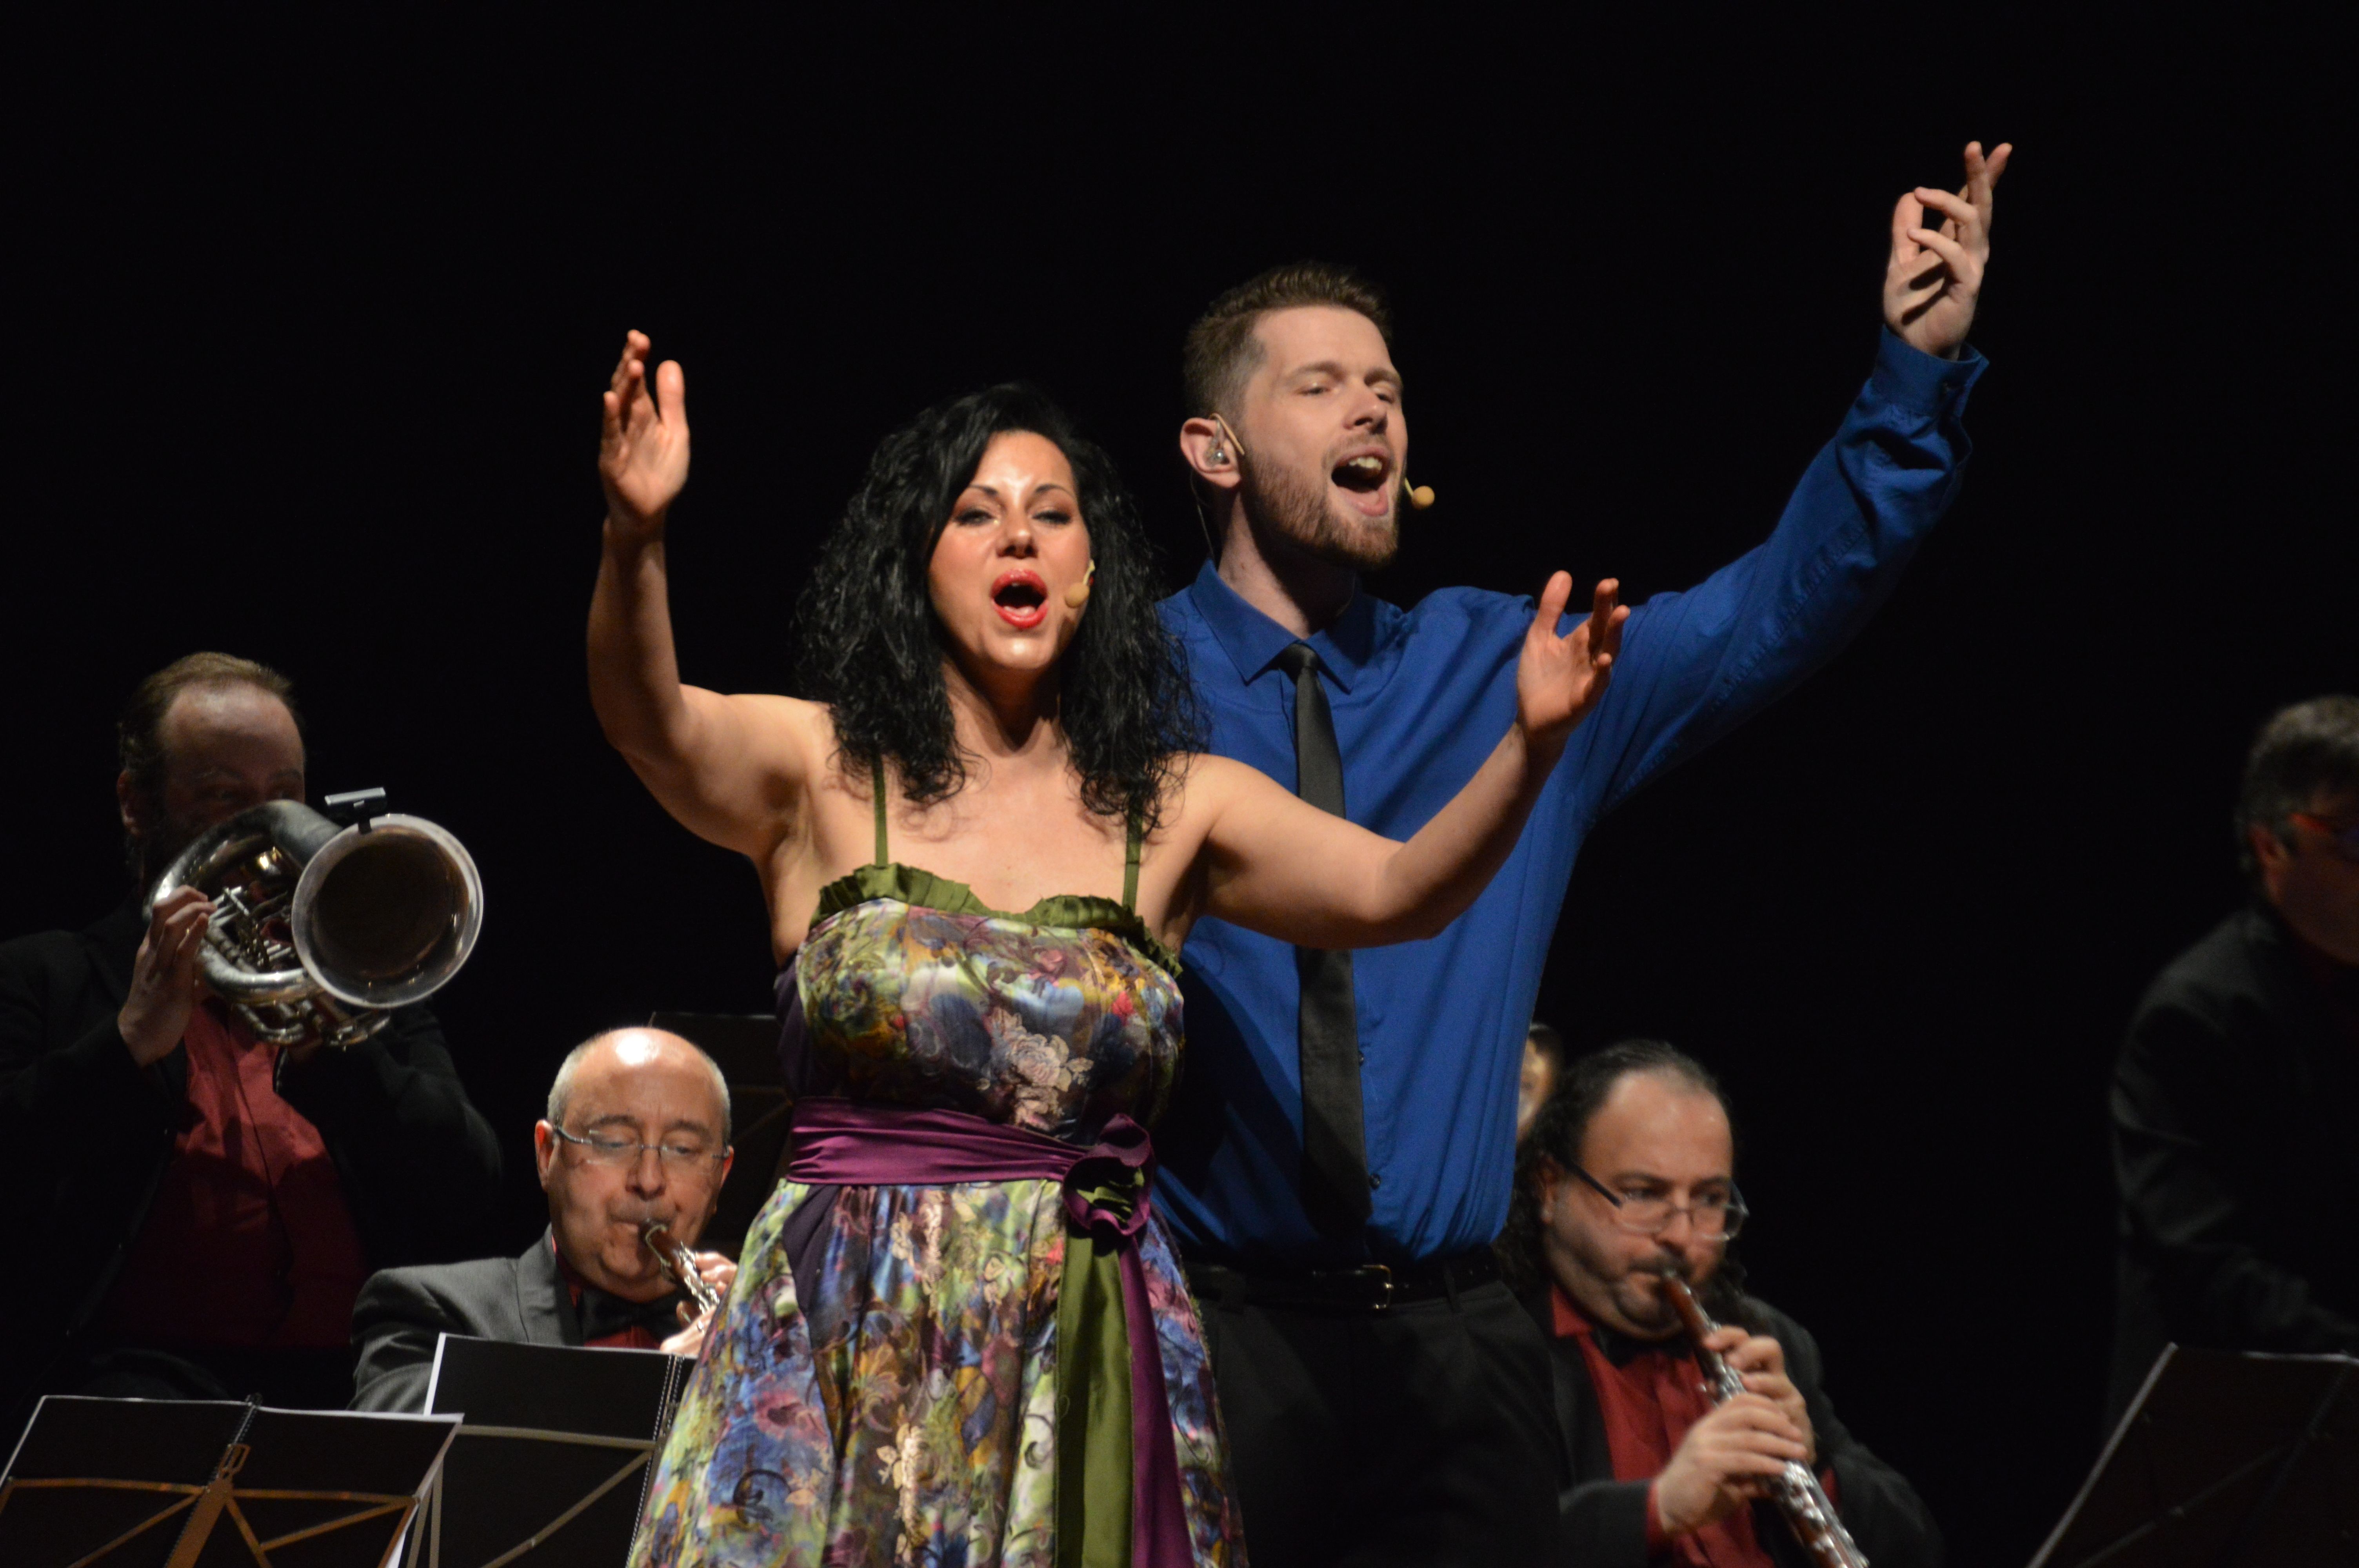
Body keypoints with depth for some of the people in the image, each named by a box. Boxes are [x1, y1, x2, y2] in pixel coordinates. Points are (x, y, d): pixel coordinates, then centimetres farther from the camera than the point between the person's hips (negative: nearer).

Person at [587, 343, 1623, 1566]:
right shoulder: (821, 773, 3)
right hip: (846, 1349, -2)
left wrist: (1529, 747, -24)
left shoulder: (1173, 811, 8)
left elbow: (1397, 891, -6)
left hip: (1088, 1365, 2)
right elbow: (649, 719, -16)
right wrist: (635, 539, -37)